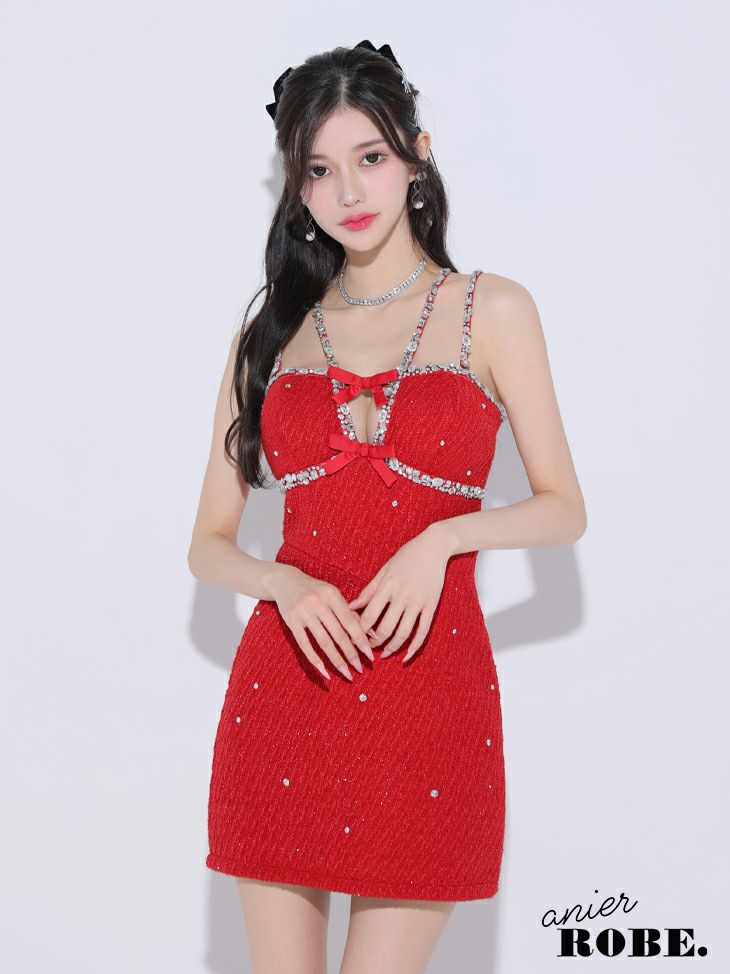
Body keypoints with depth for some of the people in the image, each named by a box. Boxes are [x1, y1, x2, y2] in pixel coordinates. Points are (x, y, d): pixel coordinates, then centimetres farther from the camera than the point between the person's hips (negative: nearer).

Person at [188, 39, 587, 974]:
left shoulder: (491, 310, 4)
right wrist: (285, 585, -12)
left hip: (430, 689, -2)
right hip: (284, 687, 2)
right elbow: (209, 545, 9)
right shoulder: (271, 334, 10)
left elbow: (564, 510, 5)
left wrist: (441, 538, -12)